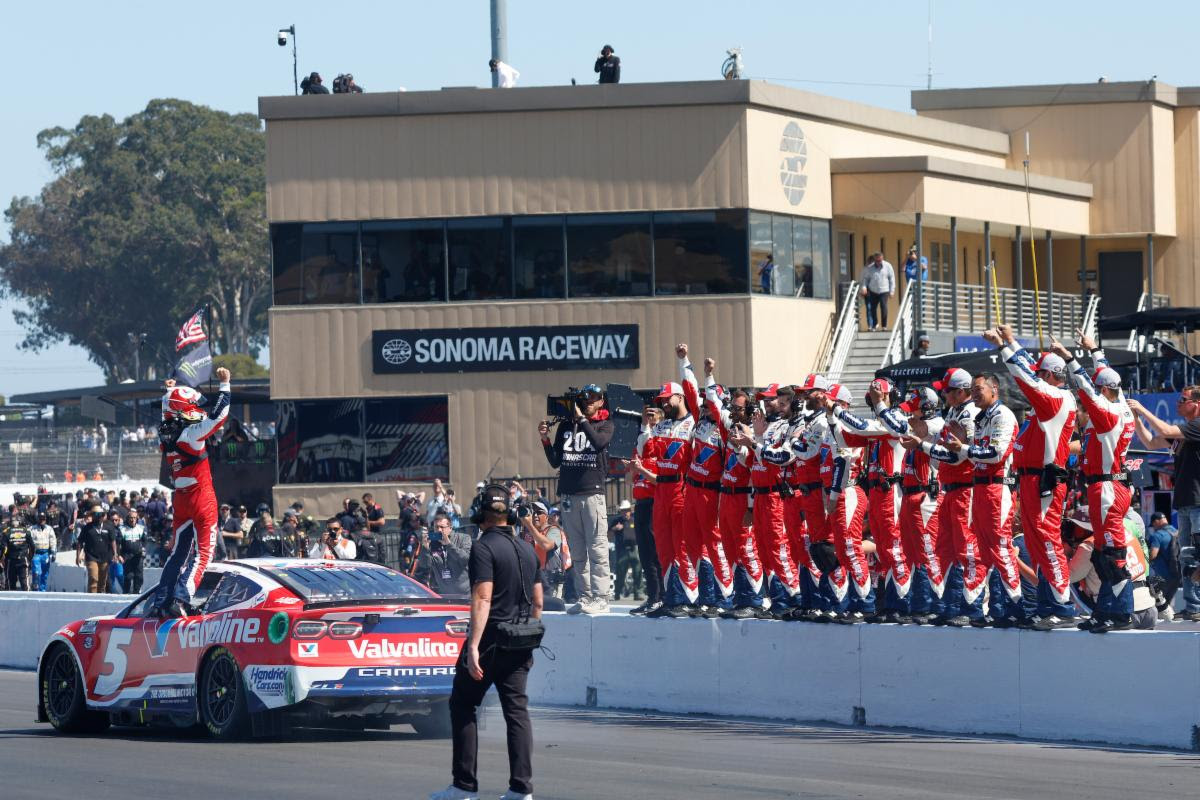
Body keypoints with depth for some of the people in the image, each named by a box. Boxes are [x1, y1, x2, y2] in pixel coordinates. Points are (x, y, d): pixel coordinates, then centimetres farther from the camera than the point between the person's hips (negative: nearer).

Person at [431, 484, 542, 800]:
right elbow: (537, 602, 15)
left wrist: (474, 646, -24)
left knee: (462, 705, 5)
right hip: (519, 646, 6)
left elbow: (482, 599, -20)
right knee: (517, 710, 5)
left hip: (490, 642, -6)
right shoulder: (527, 549, 12)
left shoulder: (484, 548, -11)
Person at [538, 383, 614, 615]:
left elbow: (599, 442, -15)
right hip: (568, 495, 4)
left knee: (597, 548, -10)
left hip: (593, 493, -4)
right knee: (577, 551, 4)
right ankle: (584, 597, 7)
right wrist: (545, 439, 2)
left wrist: (581, 419, -6)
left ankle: (600, 598, -11)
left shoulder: (604, 425, 8)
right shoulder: (566, 426, 16)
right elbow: (555, 462, 16)